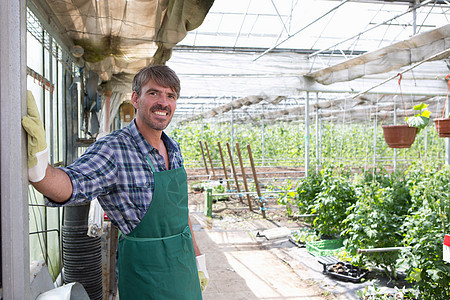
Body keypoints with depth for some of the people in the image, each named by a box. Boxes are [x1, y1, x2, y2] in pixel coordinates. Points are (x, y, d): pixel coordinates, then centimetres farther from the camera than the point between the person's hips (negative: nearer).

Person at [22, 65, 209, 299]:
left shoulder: (174, 149, 3)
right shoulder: (113, 150, -19)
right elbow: (71, 185, -36)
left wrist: (197, 258, 15)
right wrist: (38, 166, -56)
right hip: (144, 274, -6)